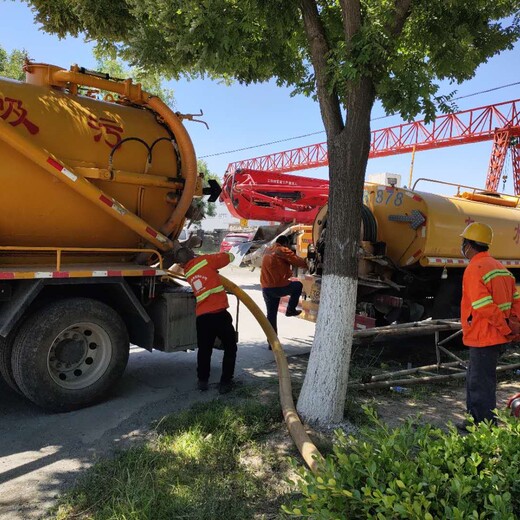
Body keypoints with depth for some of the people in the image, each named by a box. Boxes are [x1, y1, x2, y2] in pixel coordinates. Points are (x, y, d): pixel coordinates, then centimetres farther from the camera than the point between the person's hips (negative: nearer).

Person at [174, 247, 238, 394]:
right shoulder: (205, 260, 1)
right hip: (219, 313, -4)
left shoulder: (188, 273, 16)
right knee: (230, 347, 12)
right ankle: (225, 382, 12)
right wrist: (215, 257, 25)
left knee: (204, 349, 21)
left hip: (202, 316, 4)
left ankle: (202, 381, 28)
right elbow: (229, 256, 10)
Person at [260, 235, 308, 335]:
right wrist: (306, 264, 17)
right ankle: (291, 310, 19)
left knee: (271, 314, 13)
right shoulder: (282, 250, -5)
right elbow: (297, 261, -1)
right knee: (298, 285, 19)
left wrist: (288, 272, 30)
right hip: (278, 287, -7)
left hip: (266, 288, 7)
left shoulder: (268, 252, 19)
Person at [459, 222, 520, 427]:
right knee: (474, 380, 21)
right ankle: (476, 421, 33)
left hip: (483, 338, -10)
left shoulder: (474, 269, -17)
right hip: (496, 337, 10)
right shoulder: (499, 267, 12)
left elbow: (485, 307, -23)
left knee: (481, 386, 0)